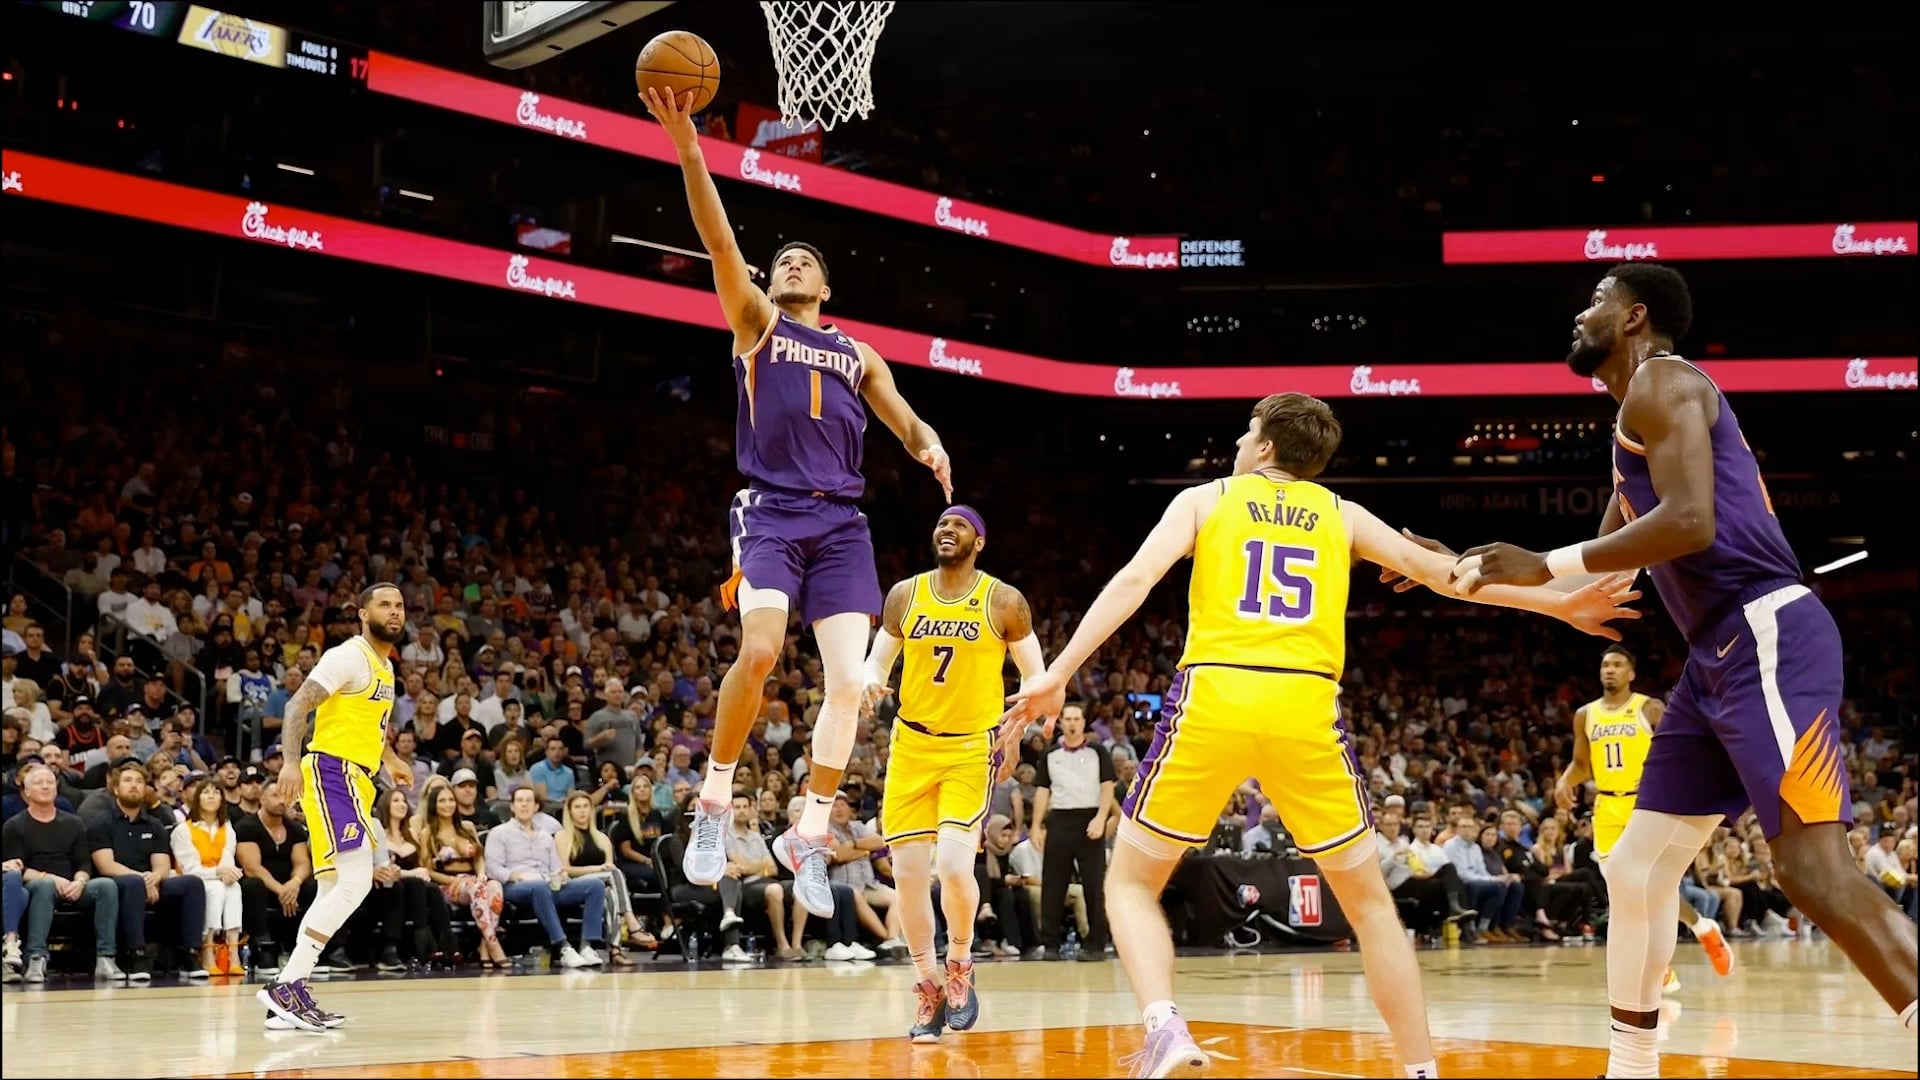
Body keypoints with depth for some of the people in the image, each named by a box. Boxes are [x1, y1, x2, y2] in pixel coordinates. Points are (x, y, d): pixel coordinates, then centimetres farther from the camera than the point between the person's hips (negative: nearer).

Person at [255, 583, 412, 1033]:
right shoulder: (349, 656, -10)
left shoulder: (385, 667, 18)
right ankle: (286, 986, -21)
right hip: (332, 773, -10)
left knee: (333, 891, 10)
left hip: (354, 780, 10)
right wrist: (291, 760, -32)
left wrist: (390, 758, 40)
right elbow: (299, 704, -20)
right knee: (355, 882, -20)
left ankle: (288, 996, 12)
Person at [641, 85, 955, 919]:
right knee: (760, 651, -25)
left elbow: (906, 422, 13)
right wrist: (687, 145, -15)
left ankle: (809, 835, 4)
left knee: (849, 680, -6)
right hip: (771, 511, -4)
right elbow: (719, 241, -2)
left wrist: (931, 448, -13)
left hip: (841, 523, 4)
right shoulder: (755, 322, 12)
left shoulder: (858, 354, 22)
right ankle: (715, 802, -7)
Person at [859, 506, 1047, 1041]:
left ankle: (959, 966, 8)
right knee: (908, 871, -1)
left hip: (972, 748, -3)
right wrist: (871, 682, -15)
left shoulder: (1004, 601, -5)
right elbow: (877, 659, 9)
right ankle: (929, 986, 16)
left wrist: (1017, 731, -18)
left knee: (954, 864, -19)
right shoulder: (905, 594, 3)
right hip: (912, 744, 3)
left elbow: (1036, 675, -1)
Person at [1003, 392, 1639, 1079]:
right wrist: (1562, 605, 26)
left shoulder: (1204, 499, 16)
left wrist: (1058, 675, -2)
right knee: (1368, 899, 16)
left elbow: (1134, 580, 2)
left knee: (1131, 881, 13)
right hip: (1305, 707, 1)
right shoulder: (1341, 514, 21)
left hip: (1213, 698, -1)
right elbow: (1440, 571, 19)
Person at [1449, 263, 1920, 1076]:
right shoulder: (1644, 411, 26)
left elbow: (1690, 521, -20)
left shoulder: (1661, 382, -4)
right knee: (1637, 869, 11)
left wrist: (1544, 565, -14)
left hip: (1768, 641, -10)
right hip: (1722, 658, 10)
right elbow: (1604, 570, 32)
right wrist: (1466, 569, 32)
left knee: (1815, 871, -18)